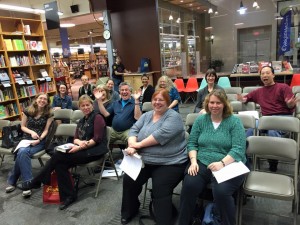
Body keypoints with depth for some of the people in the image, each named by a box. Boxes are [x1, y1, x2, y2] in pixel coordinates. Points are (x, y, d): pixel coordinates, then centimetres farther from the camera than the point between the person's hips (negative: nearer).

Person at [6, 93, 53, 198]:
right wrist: (31, 132, -10)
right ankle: (27, 183, -25)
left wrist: (39, 140, -17)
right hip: (26, 139, 2)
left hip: (40, 141, -2)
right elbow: (23, 127, 10)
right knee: (22, 152, -33)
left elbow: (46, 130, -1)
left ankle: (12, 181, -18)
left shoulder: (49, 114, 1)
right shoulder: (27, 111, 5)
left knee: (22, 153, -30)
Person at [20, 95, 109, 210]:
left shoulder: (97, 117, -3)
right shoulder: (81, 121, 21)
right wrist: (80, 142, -13)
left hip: (95, 150, -7)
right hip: (82, 149, 7)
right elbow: (75, 138, 12)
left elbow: (97, 139, -13)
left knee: (58, 156, -21)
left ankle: (37, 181, -3)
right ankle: (68, 196, -11)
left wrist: (80, 147, -22)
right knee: (60, 164, -20)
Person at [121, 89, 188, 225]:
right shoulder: (146, 115, 13)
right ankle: (129, 212, 23)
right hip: (144, 161, 6)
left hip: (170, 163, -6)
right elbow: (134, 129, 4)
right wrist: (131, 145, -16)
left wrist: (139, 144, -19)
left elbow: (162, 134, -23)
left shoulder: (173, 116, -8)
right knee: (128, 180, -3)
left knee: (160, 190, -21)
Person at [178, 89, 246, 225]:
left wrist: (222, 163, -24)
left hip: (228, 165, -2)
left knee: (221, 191, -31)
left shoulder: (234, 121, 1)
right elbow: (191, 143, 10)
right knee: (188, 186, -26)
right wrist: (193, 161, -9)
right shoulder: (200, 120, 11)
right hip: (202, 163, 2)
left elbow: (238, 149, -8)